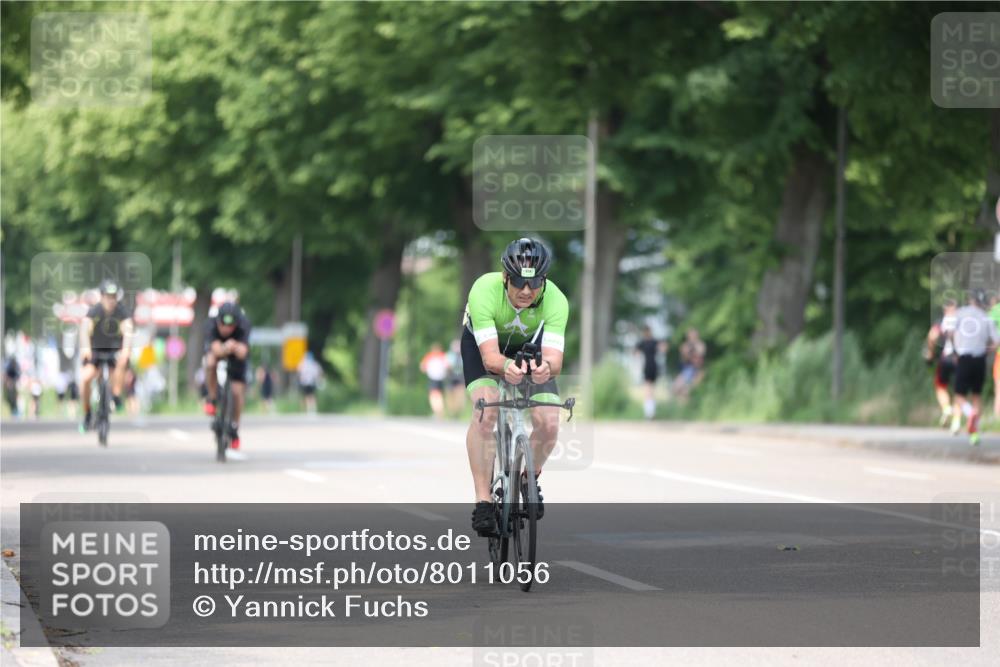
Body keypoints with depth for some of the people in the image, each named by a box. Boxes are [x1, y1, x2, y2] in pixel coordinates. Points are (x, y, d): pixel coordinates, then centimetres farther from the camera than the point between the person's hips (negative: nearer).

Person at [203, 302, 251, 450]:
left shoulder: (243, 325, -37)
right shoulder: (211, 324, -37)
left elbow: (242, 353, -46)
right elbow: (216, 350, -49)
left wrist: (235, 347, -68)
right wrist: (225, 348, -70)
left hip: (236, 351, 0)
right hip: (218, 347, 0)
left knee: (237, 391, -11)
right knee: (210, 363, -35)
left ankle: (234, 428, 12)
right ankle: (211, 399, -11)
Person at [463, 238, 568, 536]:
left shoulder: (555, 300, -35)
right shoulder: (484, 290, -38)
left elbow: (554, 358, -44)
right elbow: (490, 356, -44)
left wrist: (546, 368, -68)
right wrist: (506, 367, -67)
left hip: (530, 346, 2)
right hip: (482, 343, -2)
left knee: (548, 423, -16)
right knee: (486, 412, -28)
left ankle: (528, 478, 16)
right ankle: (483, 501, -22)